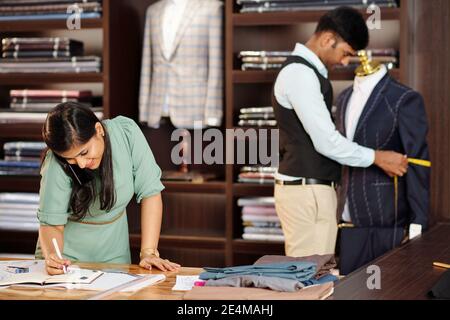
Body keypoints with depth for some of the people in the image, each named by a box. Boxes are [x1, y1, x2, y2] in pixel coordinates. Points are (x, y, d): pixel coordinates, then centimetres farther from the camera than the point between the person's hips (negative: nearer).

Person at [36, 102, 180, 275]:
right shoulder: (57, 164, -24)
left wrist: (148, 252, -20)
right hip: (69, 254, 1)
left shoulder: (127, 132, -19)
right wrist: (52, 257, -36)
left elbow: (150, 192, -14)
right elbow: (51, 224, -16)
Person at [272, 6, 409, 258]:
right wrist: (376, 157, -9)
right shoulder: (300, 74, -16)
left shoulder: (307, 71, 16)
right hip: (306, 192, -10)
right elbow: (326, 142, -19)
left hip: (313, 189, 10)